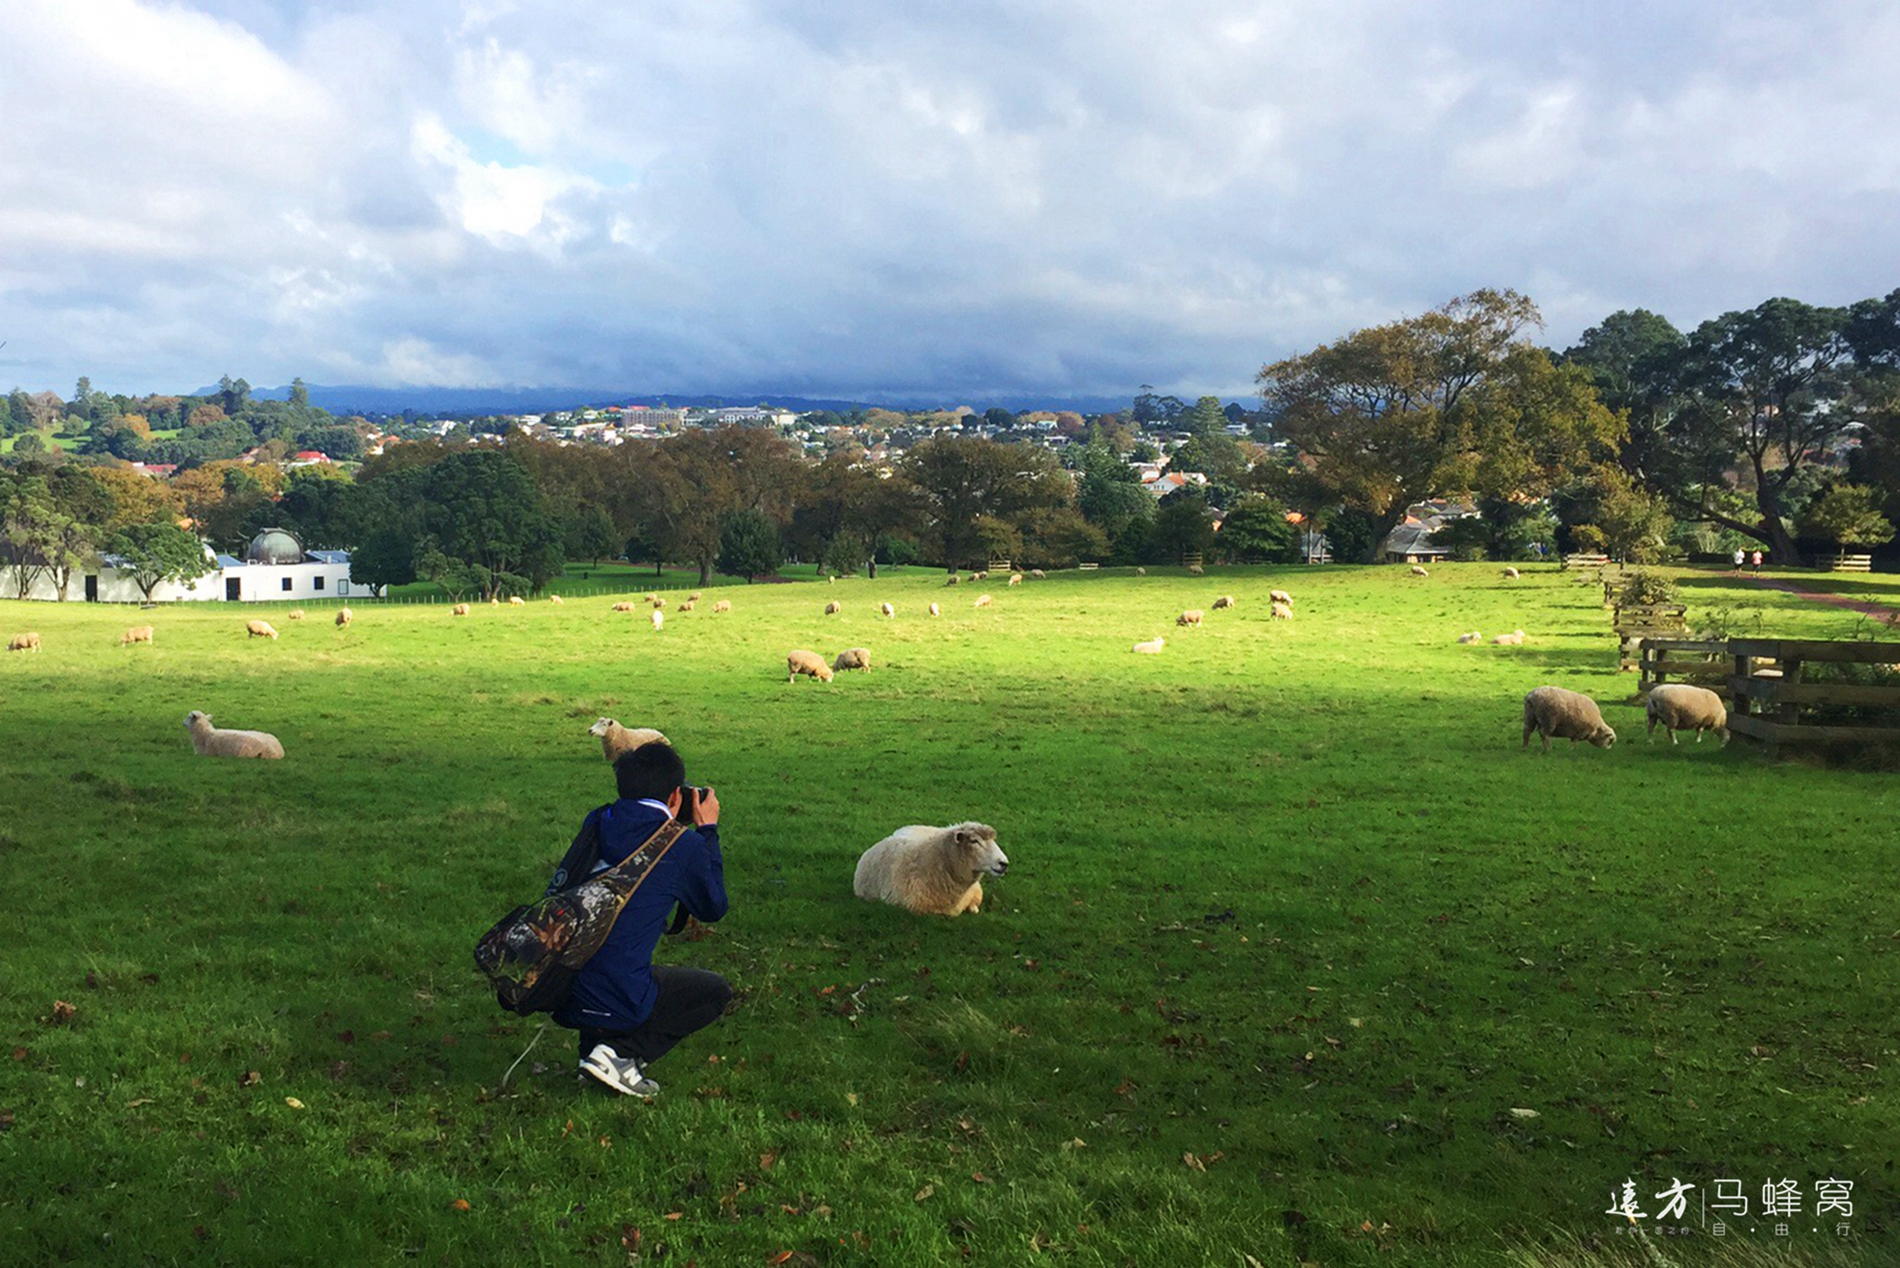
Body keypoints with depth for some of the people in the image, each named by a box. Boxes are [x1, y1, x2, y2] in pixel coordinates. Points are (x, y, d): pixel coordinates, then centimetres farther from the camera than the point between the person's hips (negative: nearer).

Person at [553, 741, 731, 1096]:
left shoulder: (597, 824, 7)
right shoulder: (683, 846, -8)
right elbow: (713, 908, 10)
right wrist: (707, 830, 18)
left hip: (555, 994, 7)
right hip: (613, 1003, -6)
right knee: (716, 991, 18)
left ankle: (593, 1045, 16)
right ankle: (622, 1055, 0)